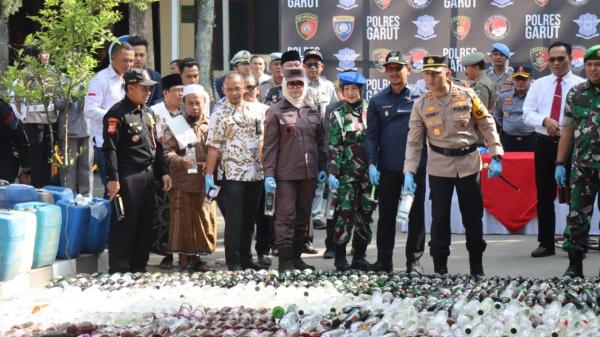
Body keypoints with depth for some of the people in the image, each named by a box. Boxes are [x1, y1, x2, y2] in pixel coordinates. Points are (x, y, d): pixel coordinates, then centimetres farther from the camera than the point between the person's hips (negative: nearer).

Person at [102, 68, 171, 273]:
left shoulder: (148, 112, 16)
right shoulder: (117, 114, -10)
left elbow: (156, 145, 21)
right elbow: (110, 148, -16)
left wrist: (163, 172, 16)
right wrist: (113, 179, -21)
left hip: (148, 175, 8)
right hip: (127, 177, -8)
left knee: (145, 224, 12)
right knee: (124, 224, -4)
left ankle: (139, 268, 22)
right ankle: (118, 271, 3)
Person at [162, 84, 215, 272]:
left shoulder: (208, 126, 12)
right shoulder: (174, 125, 3)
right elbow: (168, 152, -5)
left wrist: (208, 164, -9)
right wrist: (181, 161, -23)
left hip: (203, 183, 3)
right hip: (181, 183, -3)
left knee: (203, 220, 6)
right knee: (183, 221, -1)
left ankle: (196, 257, 17)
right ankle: (184, 258, 6)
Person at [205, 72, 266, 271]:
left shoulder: (255, 112, 9)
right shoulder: (219, 113, -3)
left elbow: (262, 142, 13)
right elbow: (213, 146, -7)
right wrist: (209, 175, -11)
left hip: (255, 174, 4)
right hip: (231, 174, -4)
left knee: (249, 218, 10)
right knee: (234, 219, -3)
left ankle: (246, 258, 19)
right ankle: (233, 261, 5)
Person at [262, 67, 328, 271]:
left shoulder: (312, 110, 11)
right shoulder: (276, 111, -2)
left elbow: (321, 139, 16)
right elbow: (269, 145, -5)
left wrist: (322, 167, 10)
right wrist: (269, 174, -11)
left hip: (309, 173, 5)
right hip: (285, 174, -5)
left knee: (303, 216, 11)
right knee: (286, 217, -6)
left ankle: (296, 256, 21)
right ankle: (284, 260, 0)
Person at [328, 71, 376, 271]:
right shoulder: (337, 116, 2)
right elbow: (333, 147, -1)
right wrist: (332, 173, -9)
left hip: (368, 172, 3)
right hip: (347, 172, -3)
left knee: (366, 214, 5)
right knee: (345, 213, -6)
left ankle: (359, 256, 15)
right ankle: (340, 258, 2)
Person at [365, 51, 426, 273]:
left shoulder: (419, 97, 2)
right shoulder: (378, 101, 5)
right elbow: (371, 134, 4)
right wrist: (372, 164, -5)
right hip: (388, 167, 1)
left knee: (416, 214, 4)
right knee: (386, 215, 7)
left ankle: (414, 260, 13)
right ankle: (384, 261, 15)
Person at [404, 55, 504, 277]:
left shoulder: (467, 96, -5)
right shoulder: (421, 105, -2)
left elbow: (487, 125, 2)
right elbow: (414, 142, 1)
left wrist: (496, 157, -4)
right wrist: (409, 172, -8)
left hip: (469, 163, 0)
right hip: (439, 167, 0)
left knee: (473, 217, 8)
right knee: (439, 218, 2)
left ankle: (477, 268, 22)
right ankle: (440, 270, 14)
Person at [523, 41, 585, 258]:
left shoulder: (581, 85, -3)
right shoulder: (538, 85, 9)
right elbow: (527, 113, 2)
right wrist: (544, 120, -17)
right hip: (545, 144, 3)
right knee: (544, 196, 8)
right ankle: (546, 243, 17)